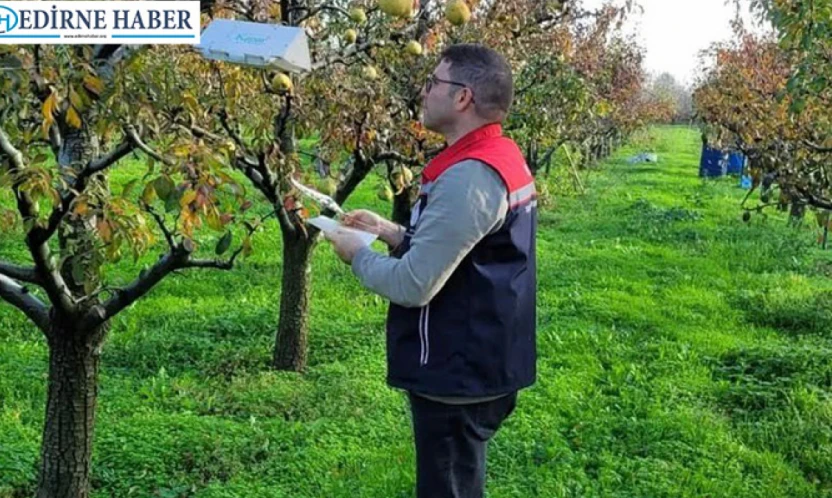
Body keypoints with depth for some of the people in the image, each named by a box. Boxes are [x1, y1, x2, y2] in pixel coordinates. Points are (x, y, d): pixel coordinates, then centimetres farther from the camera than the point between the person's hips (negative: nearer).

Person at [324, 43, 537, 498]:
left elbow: (413, 286, -26)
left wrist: (358, 254, -8)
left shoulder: (467, 177, -26)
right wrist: (392, 232, 10)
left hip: (458, 378, -10)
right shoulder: (501, 158, 7)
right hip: (478, 368, 10)